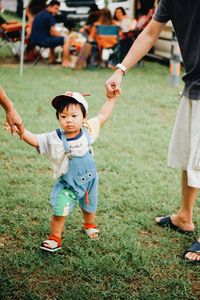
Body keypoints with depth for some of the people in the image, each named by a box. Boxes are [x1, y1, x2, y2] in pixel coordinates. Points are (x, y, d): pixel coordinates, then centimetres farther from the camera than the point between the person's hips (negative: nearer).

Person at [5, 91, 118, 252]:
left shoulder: (88, 130, -14)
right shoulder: (54, 139, -23)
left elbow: (103, 115, -2)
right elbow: (34, 139, -29)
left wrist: (112, 98, -3)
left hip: (89, 180, 3)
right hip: (67, 184, -3)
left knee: (89, 207, 25)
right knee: (59, 212, -12)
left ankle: (90, 225, 57)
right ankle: (55, 238, 12)